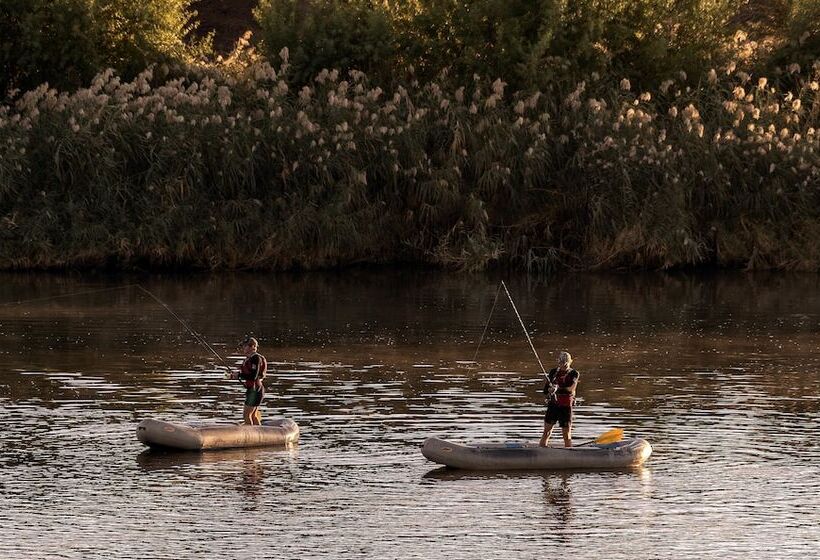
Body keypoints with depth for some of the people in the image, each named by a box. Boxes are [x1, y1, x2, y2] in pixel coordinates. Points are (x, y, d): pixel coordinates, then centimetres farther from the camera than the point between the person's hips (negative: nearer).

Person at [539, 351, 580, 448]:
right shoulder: (553, 372, 6)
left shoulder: (574, 374, -3)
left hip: (565, 407, -3)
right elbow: (545, 389, 5)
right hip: (553, 405, 3)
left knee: (567, 436, -1)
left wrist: (558, 388, -36)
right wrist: (550, 390, -19)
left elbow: (570, 389, -20)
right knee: (546, 433, 3)